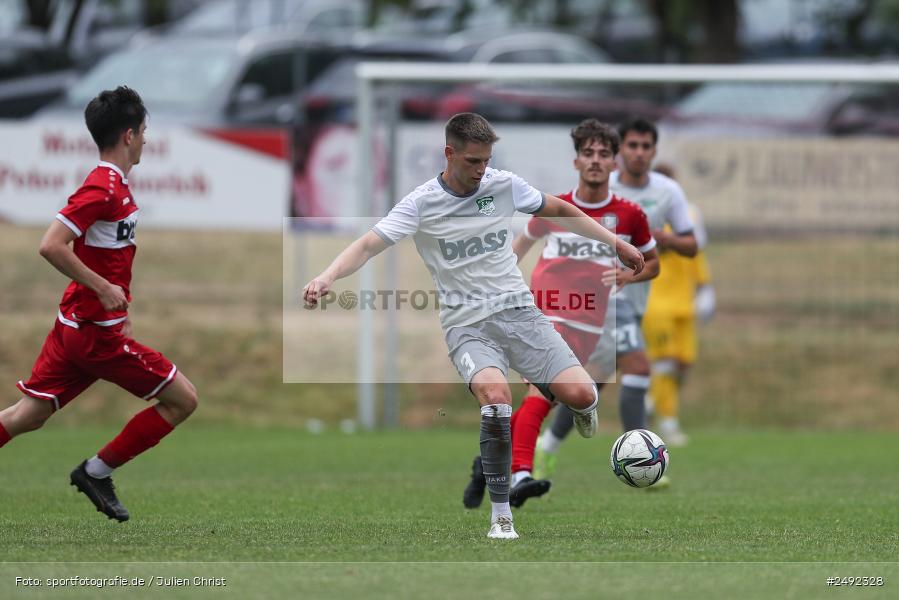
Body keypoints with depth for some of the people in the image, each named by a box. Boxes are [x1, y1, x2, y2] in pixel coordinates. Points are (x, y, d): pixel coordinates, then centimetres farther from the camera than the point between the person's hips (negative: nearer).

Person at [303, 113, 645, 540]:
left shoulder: (504, 185, 3)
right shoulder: (422, 204, -6)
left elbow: (560, 211, 19)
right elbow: (369, 245, -13)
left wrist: (616, 243, 21)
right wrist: (328, 276, -31)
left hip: (518, 312, 3)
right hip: (467, 326, -3)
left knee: (581, 395, -16)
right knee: (495, 395, -33)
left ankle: (576, 405, 27)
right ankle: (501, 513, -20)